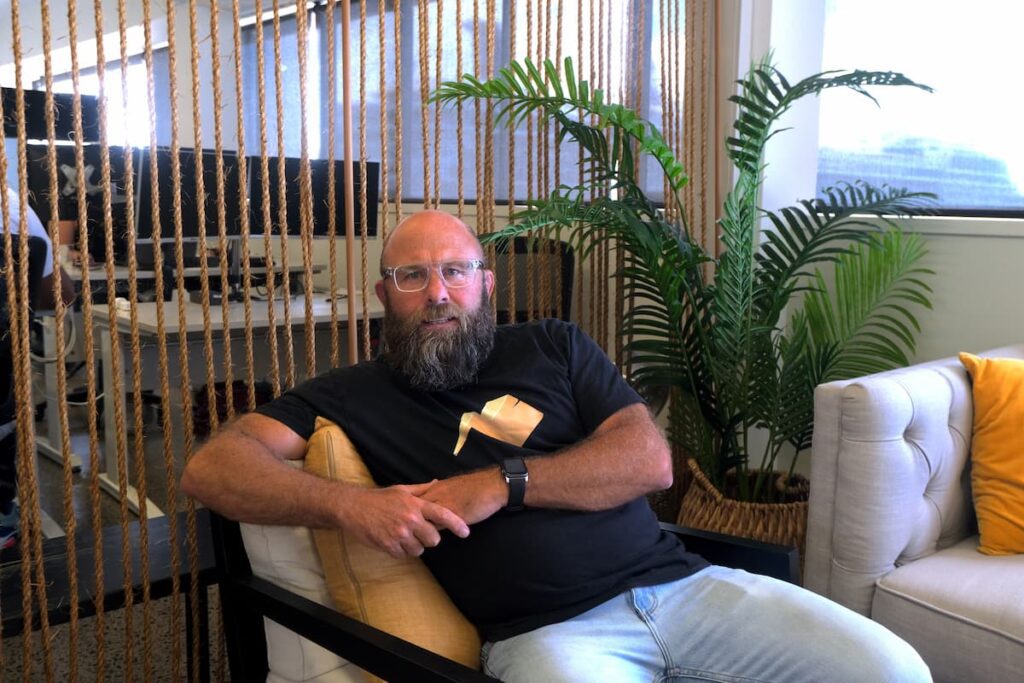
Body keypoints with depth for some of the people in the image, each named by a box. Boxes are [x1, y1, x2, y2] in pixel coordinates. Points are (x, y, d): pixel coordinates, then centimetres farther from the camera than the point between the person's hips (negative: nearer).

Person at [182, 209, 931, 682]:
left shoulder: (554, 347, 14)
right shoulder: (357, 394, 8)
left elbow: (650, 459, 2)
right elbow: (211, 467, -2)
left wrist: (503, 483, -9)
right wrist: (348, 504, -19)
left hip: (678, 581, 4)